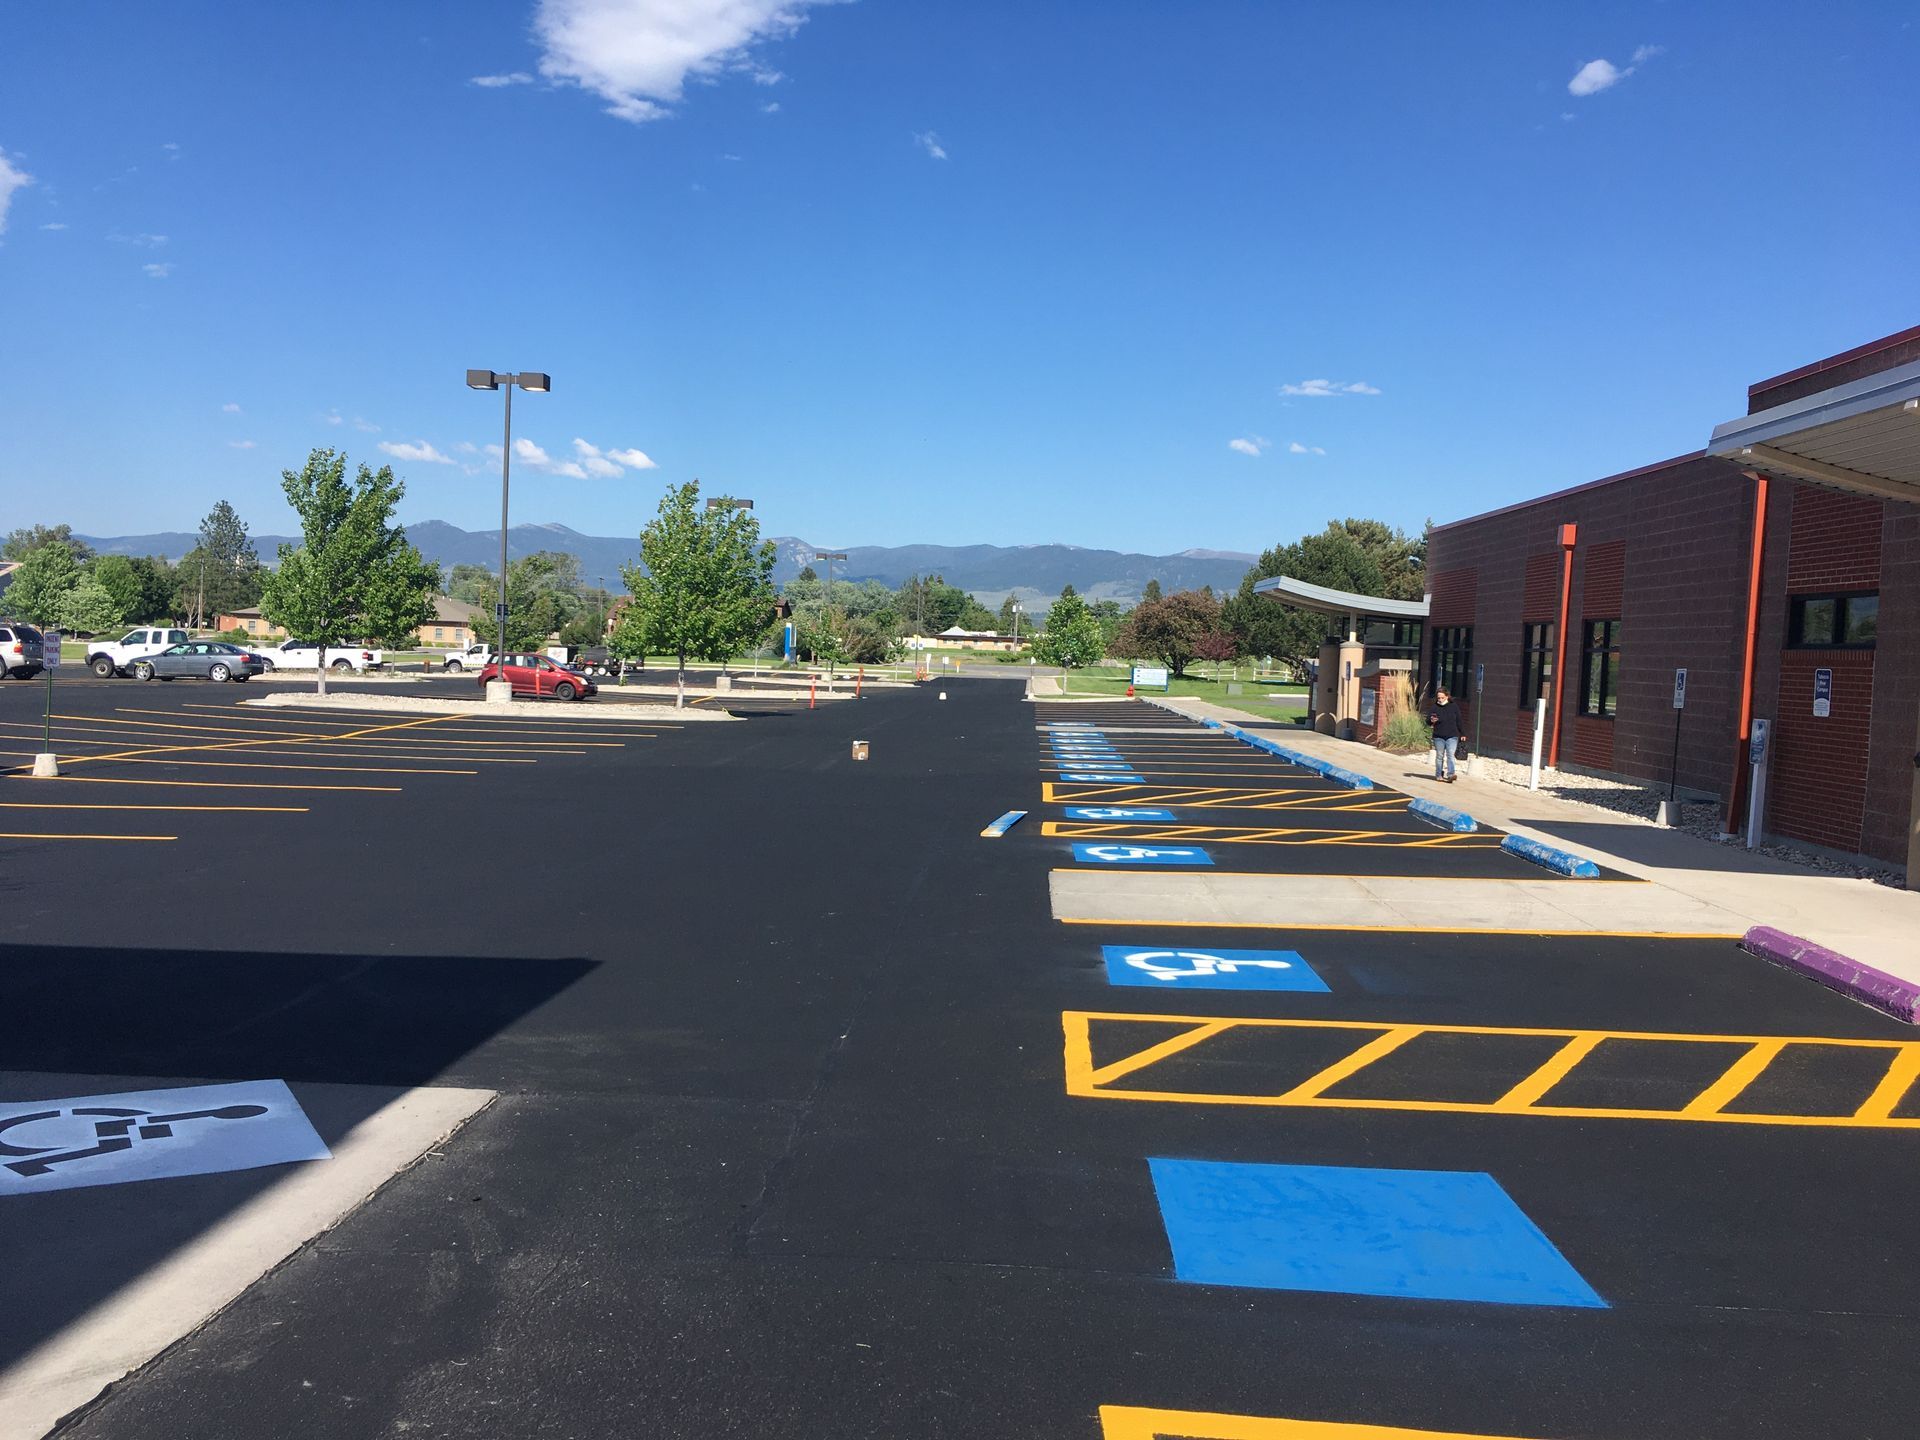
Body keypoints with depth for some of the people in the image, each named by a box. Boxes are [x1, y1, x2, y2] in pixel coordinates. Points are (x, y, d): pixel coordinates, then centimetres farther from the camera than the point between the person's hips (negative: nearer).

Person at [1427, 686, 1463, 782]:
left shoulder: (1454, 707, 2)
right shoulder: (1435, 708, -2)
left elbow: (1459, 722, 9)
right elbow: (1427, 720, -3)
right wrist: (1431, 721, -27)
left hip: (1452, 736, 0)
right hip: (1439, 737, 0)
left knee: (1450, 755, -10)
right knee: (1439, 756, 9)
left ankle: (1450, 774, -16)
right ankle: (1439, 775, 17)